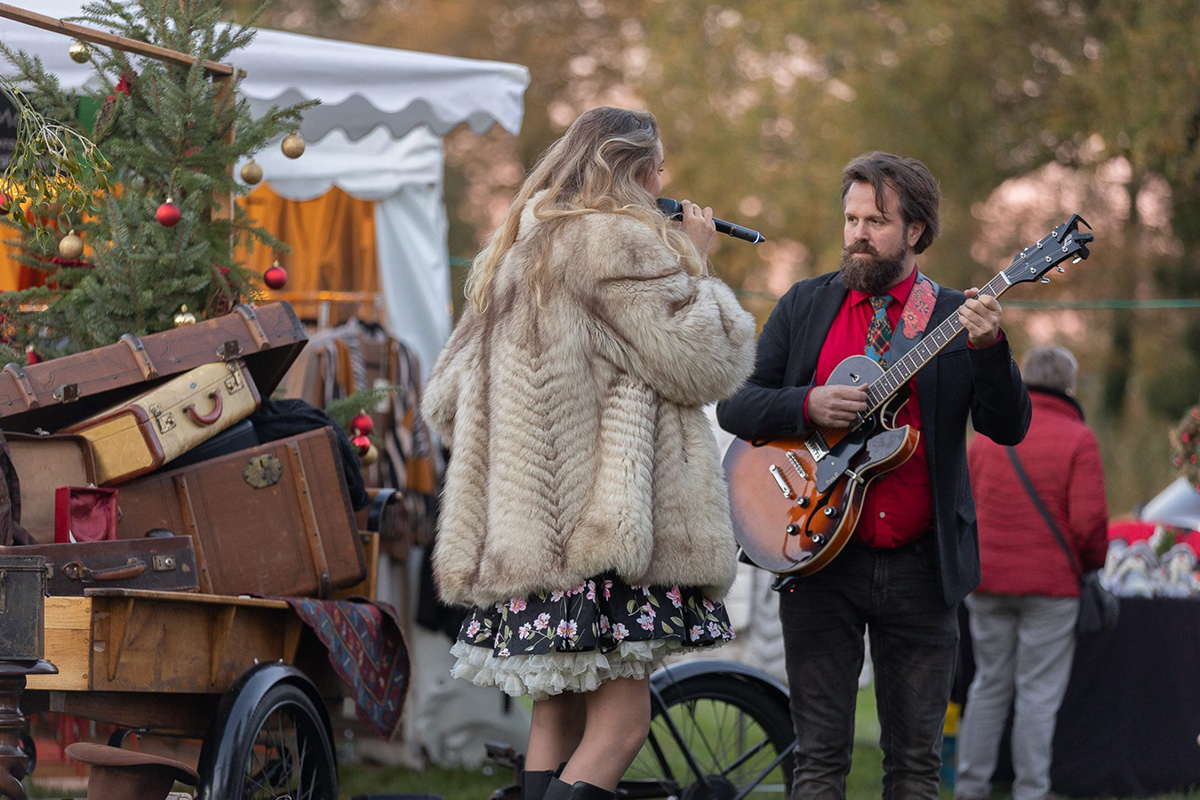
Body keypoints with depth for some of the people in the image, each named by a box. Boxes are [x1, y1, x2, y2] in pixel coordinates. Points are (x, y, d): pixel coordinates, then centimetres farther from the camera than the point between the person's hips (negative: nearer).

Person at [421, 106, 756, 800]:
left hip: (527, 529, 9)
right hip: (607, 530, -9)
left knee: (557, 718, 10)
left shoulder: (517, 251, 21)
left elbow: (447, 399, 23)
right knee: (620, 723, -10)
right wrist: (696, 266, 3)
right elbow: (705, 363, -10)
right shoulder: (622, 241, -7)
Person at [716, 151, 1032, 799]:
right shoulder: (805, 306, 8)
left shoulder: (957, 317, 4)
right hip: (820, 562, 0)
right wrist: (808, 406, -13)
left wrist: (988, 350, -21)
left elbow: (1008, 428, -5)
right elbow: (734, 405, 5)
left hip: (922, 569, 0)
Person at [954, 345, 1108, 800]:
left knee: (989, 685, 13)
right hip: (1051, 583, -5)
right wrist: (1092, 562, 4)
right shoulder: (1077, 439, -7)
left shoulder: (985, 438, 8)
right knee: (1039, 692, 1)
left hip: (988, 581, 5)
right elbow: (1089, 520, -12)